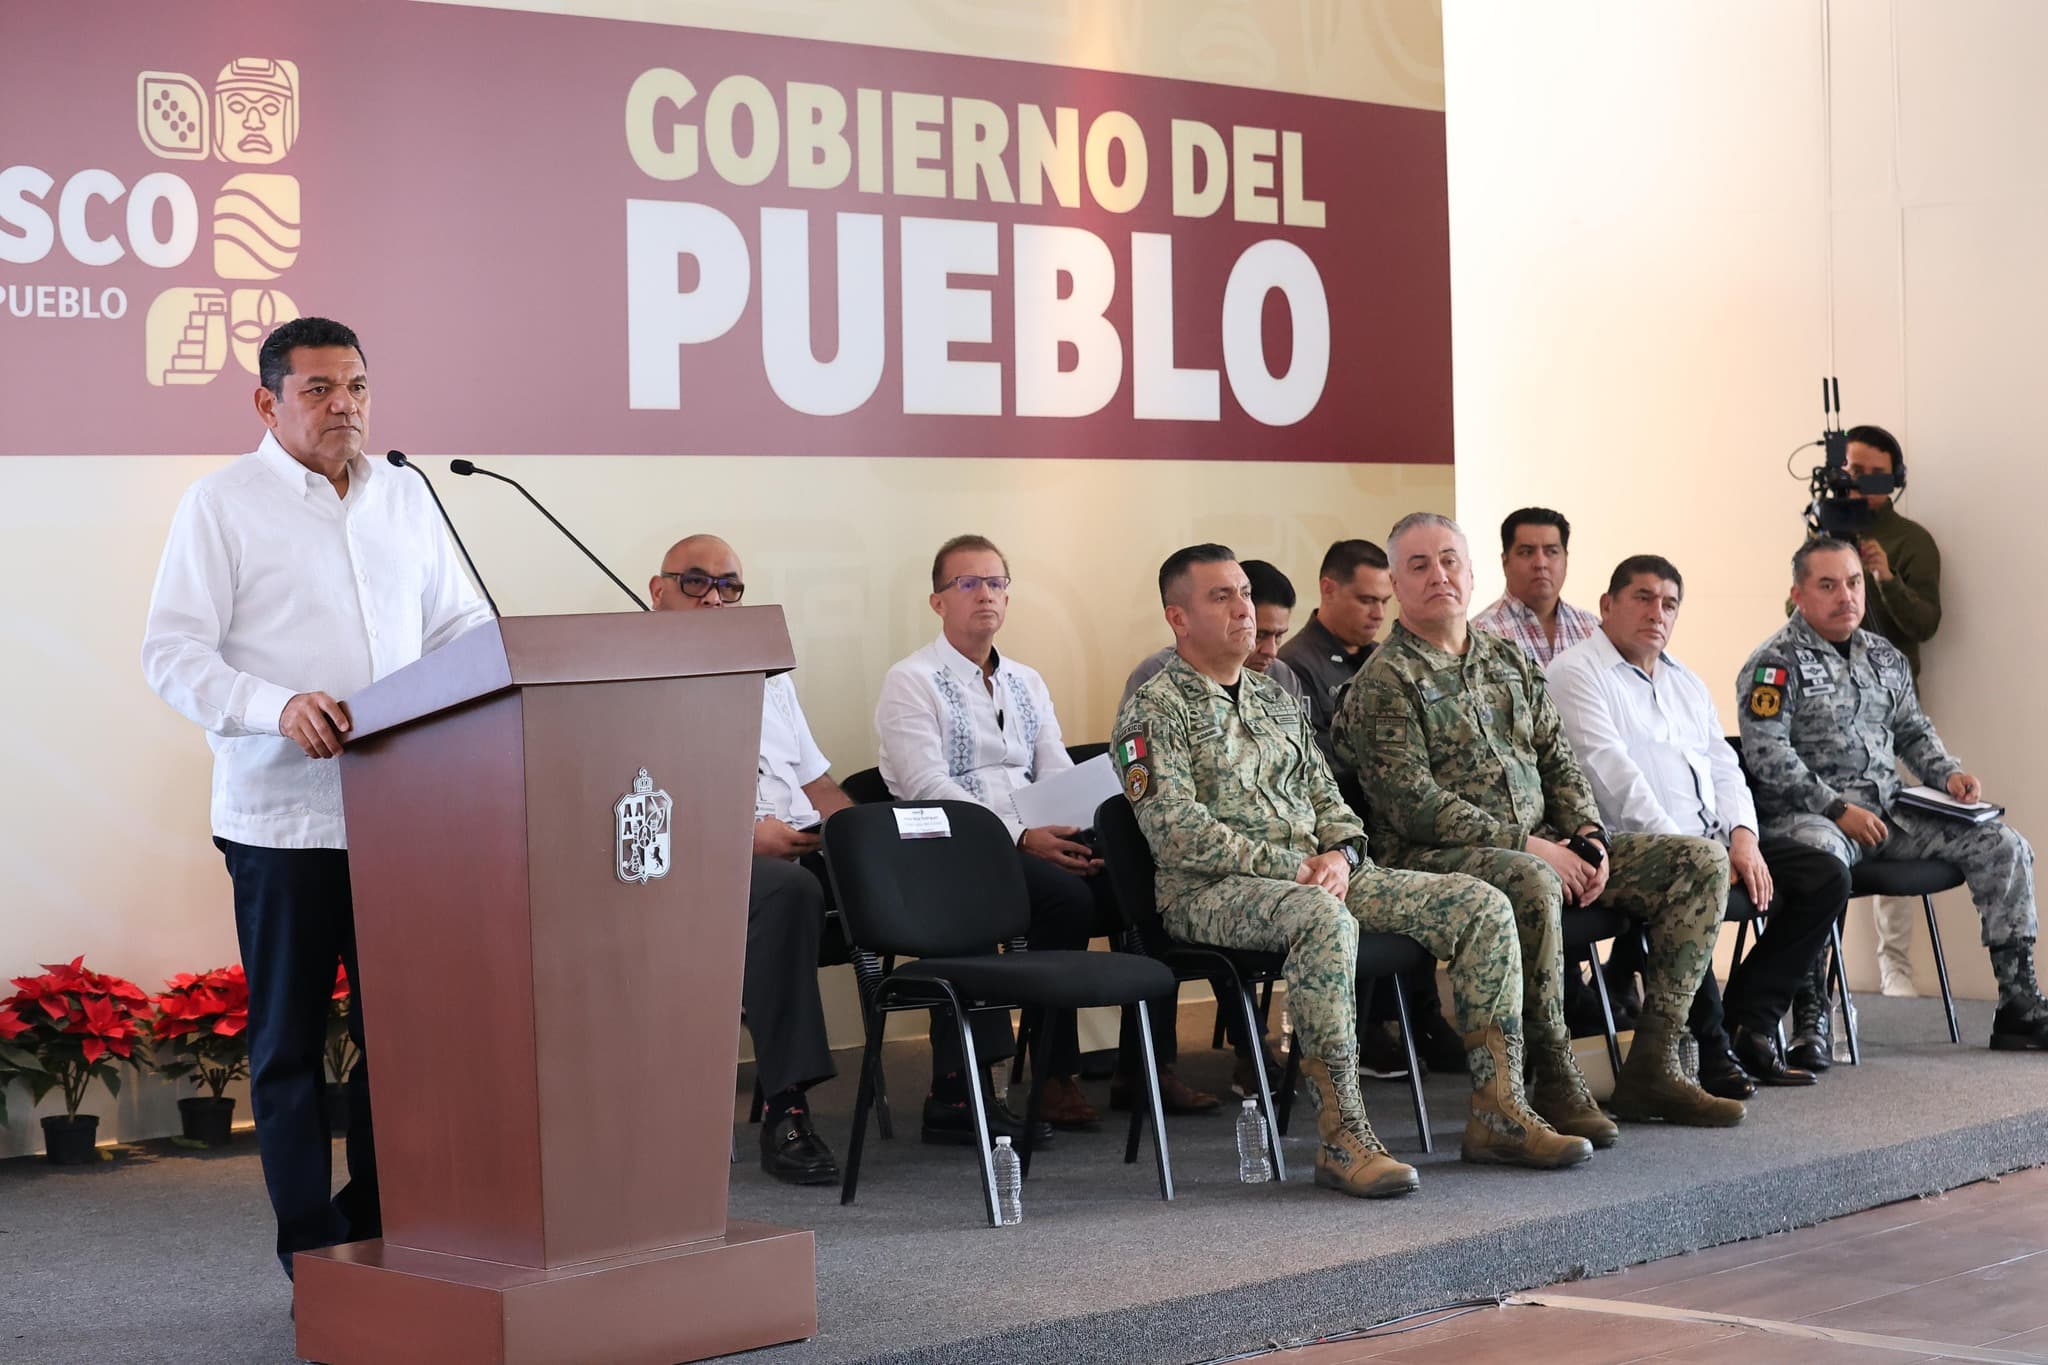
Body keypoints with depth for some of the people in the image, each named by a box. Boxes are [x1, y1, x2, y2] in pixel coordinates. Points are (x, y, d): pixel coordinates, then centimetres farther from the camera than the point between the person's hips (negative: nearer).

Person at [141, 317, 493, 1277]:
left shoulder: (404, 497, 14)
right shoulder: (223, 504, -1)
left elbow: (458, 622, 18)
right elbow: (171, 654, -8)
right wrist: (279, 706, -23)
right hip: (280, 813, -4)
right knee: (288, 1041, 3)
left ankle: (376, 1231, 17)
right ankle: (312, 1257, 10)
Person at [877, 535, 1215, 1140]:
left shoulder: (1027, 683, 22)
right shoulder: (912, 682, 1)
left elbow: (1060, 773, 14)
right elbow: (930, 788, -12)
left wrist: (1083, 833, -9)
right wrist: (1021, 838, -22)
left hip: (1040, 840, 6)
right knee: (1067, 897, -32)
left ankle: (1149, 1063, -9)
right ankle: (1056, 1077, -21)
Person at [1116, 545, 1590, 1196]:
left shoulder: (1277, 701, 23)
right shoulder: (1154, 711, -2)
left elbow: (1325, 797, 21)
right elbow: (1176, 831, -14)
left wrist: (1340, 855, -3)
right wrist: (1291, 867, -17)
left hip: (1316, 875, 8)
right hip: (1210, 892, -7)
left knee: (1483, 906, -8)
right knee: (1323, 918, -42)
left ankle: (1497, 1112, -8)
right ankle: (1342, 1139, -38)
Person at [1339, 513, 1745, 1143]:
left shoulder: (1511, 661, 19)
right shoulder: (1384, 682, -4)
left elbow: (1558, 760, 18)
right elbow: (1413, 804, -14)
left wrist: (1588, 835, -2)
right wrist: (1525, 844, -18)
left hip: (1540, 847, 8)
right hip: (1438, 857, -8)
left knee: (1703, 861, -3)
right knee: (1533, 883, -41)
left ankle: (1651, 1067, -7)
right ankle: (1556, 1083, -28)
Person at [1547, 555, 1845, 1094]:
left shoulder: (1685, 683, 24)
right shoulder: (1577, 673, -3)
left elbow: (1724, 767, 18)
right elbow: (1611, 772, -14)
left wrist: (1743, 835, -2)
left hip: (1713, 841, 9)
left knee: (1825, 877, -4)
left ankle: (1748, 1024, -3)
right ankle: (1709, 1049, -22)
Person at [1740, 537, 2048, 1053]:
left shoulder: (1886, 657, 19)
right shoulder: (1776, 663, -3)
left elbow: (1914, 732, 29)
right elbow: (1768, 756, -13)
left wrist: (1949, 773, 8)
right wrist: (1837, 810, -19)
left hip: (1890, 814, 7)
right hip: (1809, 814, -7)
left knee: (2002, 845, -6)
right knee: (1821, 853, -42)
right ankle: (1809, 1015, -33)